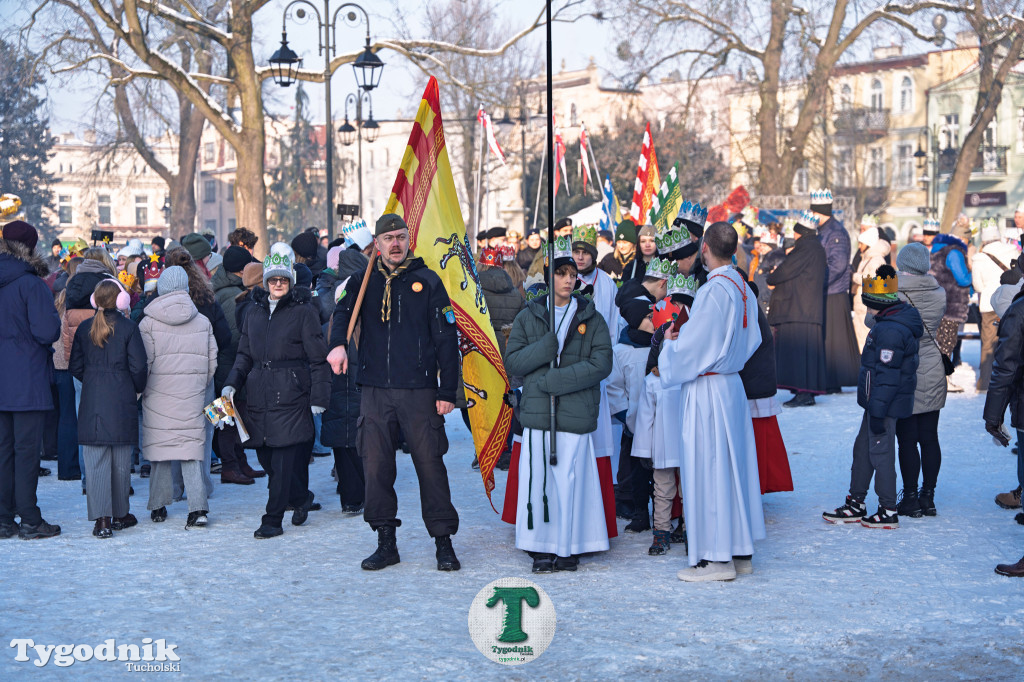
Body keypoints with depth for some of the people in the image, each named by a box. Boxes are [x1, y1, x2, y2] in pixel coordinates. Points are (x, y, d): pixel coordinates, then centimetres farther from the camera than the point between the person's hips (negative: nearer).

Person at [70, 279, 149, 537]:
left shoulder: (84, 328, 3)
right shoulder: (128, 327, -6)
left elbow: (75, 366, 6)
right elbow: (138, 365, -8)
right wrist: (138, 389, 9)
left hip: (92, 400, 2)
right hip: (122, 400, -2)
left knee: (95, 460, 0)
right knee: (121, 460, 10)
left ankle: (101, 519, -8)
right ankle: (120, 514, 19)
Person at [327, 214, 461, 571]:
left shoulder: (427, 281, 4)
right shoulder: (364, 281, 12)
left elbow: (446, 337, 2)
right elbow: (343, 311, -5)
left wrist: (448, 391, -3)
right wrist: (337, 344, -27)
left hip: (419, 392, -2)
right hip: (375, 391, 3)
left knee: (430, 464, -2)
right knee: (376, 466, 3)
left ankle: (444, 544, 6)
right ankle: (386, 544, 14)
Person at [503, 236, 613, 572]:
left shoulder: (591, 319, 8)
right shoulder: (528, 317, 12)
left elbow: (601, 364, -4)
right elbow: (512, 361, 3)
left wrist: (554, 380, -12)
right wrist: (550, 343, -11)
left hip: (576, 414, -1)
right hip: (537, 413, 1)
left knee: (571, 479, -3)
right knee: (538, 479, -2)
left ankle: (569, 547, 8)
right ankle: (542, 547, 9)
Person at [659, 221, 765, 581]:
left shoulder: (712, 291, -19)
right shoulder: (744, 289, 8)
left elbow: (695, 348, -19)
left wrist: (670, 343, 2)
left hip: (707, 389, -9)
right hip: (733, 383, 9)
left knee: (707, 469, -2)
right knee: (735, 465, 13)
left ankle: (717, 558, 3)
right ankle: (740, 551, 21)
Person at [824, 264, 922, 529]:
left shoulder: (890, 330, -23)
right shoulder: (888, 322, 10)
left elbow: (887, 375, -24)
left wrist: (878, 411, -21)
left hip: (885, 405, -10)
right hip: (877, 403, 10)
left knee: (880, 453, -1)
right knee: (863, 449, 16)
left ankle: (888, 512, 10)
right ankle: (855, 505, 26)